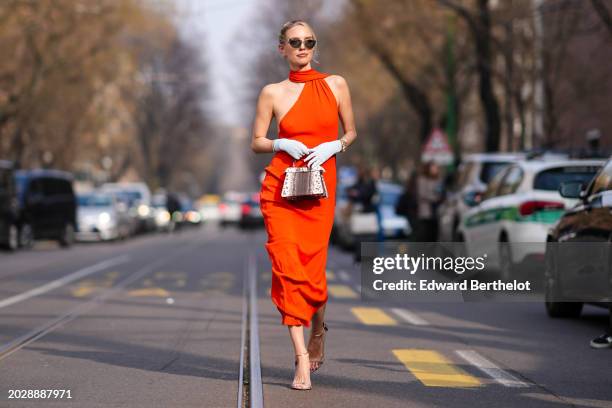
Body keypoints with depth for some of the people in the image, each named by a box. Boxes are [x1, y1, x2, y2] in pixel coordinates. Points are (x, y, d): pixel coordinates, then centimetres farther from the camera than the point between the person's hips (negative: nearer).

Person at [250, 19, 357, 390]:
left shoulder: (335, 85, 7)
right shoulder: (273, 93, 6)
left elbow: (351, 133, 13)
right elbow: (256, 143, 10)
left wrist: (332, 146, -7)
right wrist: (281, 144, -9)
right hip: (280, 187, 0)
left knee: (312, 269, -3)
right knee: (287, 266, -10)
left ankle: (318, 331, 30)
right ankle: (303, 361, -6)